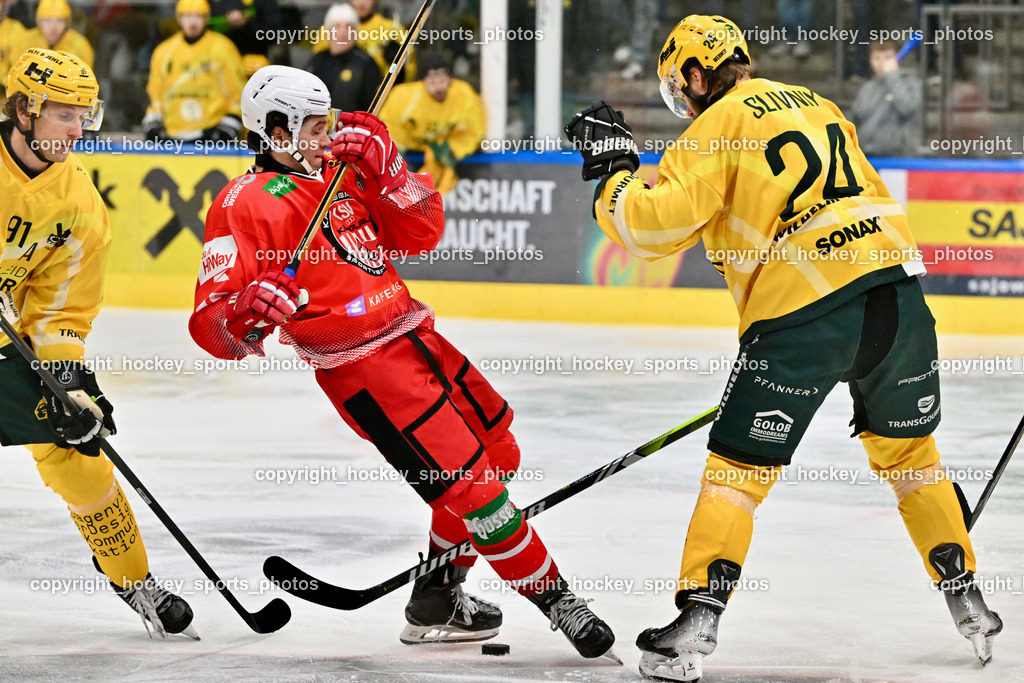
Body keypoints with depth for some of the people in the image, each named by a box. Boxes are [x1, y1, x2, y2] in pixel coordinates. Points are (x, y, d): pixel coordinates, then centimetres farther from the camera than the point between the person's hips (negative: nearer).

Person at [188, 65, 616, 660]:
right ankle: (555, 599, 1)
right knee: (469, 480, -10)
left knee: (497, 452, 19)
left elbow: (422, 233, 8)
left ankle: (438, 594, 29)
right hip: (361, 368, -9)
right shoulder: (247, 204, -10)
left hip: (414, 337, 9)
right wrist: (248, 318, -39)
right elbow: (210, 321, -16)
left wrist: (383, 167, -6)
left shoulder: (341, 170, 13)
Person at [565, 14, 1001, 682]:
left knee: (738, 467, 3)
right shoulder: (817, 105, 23)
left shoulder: (717, 126, 2)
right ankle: (967, 601, 26)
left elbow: (659, 223, -8)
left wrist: (614, 173, 9)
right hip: (898, 290, 6)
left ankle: (697, 623, -4)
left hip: (803, 311, -6)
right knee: (907, 448, 24)